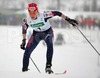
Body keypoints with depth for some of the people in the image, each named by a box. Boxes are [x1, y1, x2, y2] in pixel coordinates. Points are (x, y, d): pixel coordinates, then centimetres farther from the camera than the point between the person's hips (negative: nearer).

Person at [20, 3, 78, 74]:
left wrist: (68, 19, -31)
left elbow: (56, 13, -29)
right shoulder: (27, 20, -22)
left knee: (50, 46, -32)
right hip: (36, 33, 3)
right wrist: (24, 41, 4)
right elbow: (24, 29, -1)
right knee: (28, 50, -7)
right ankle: (24, 69, 10)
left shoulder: (43, 15, -34)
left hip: (47, 32, -3)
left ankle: (48, 66, -29)